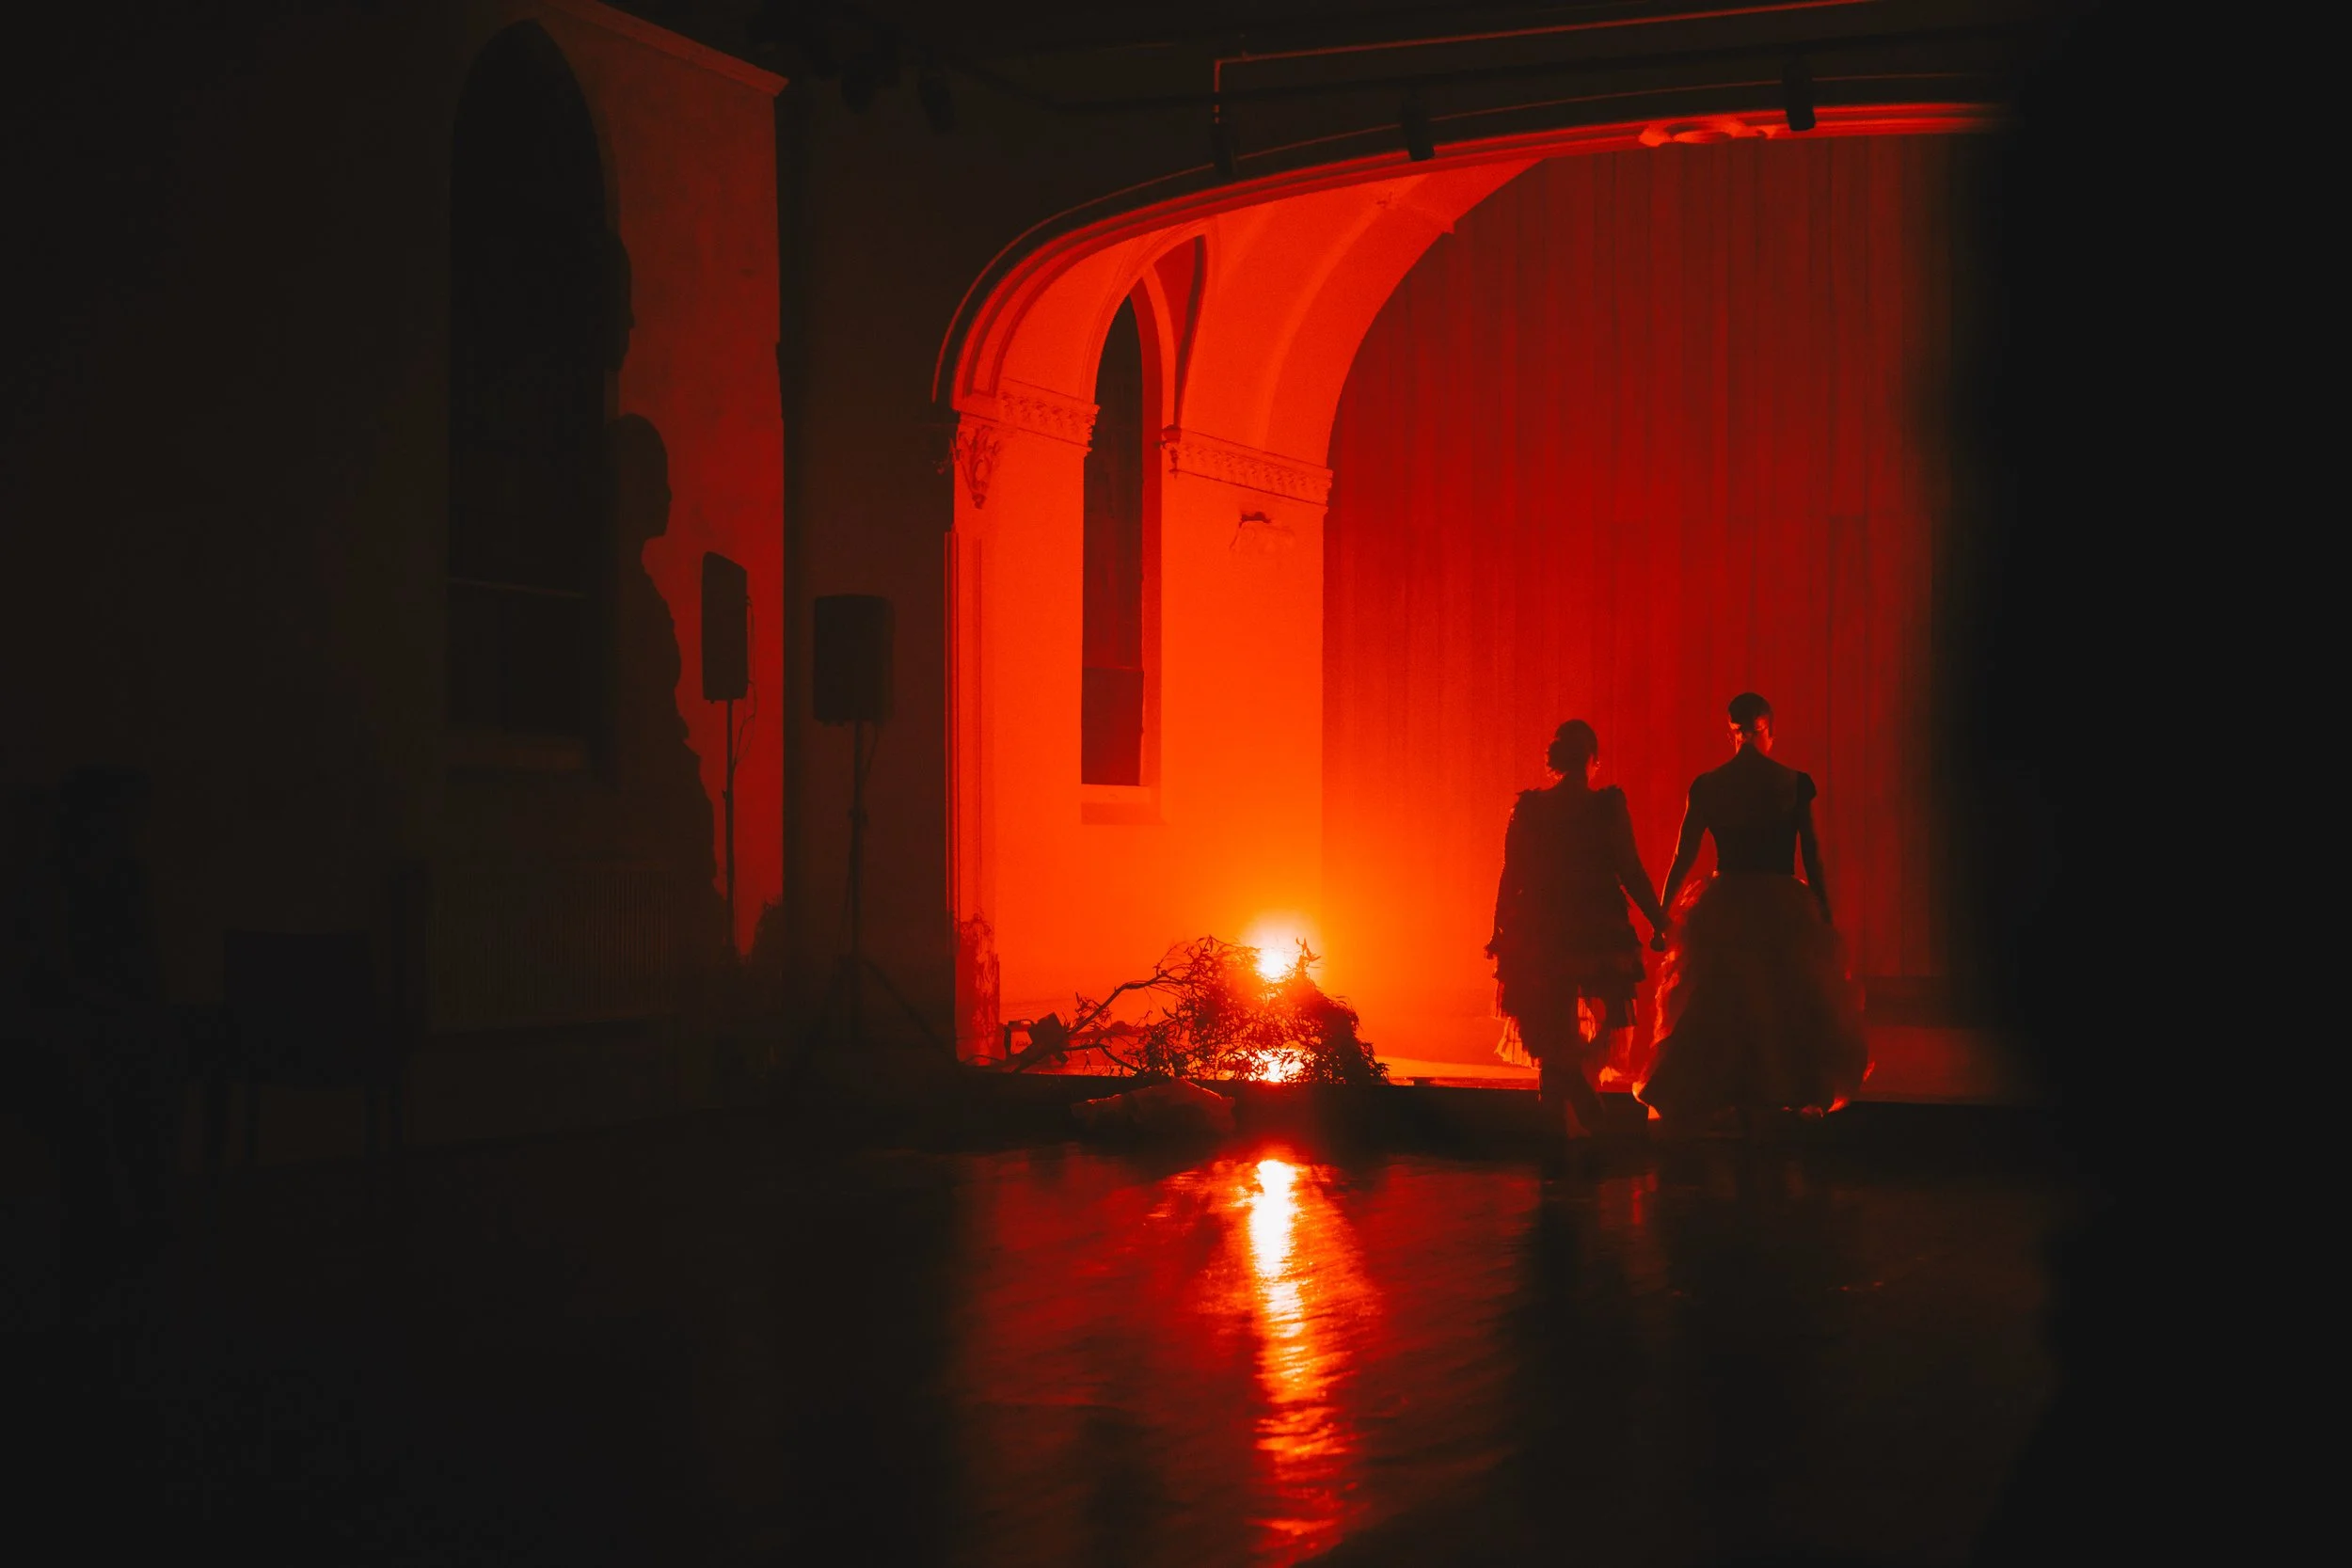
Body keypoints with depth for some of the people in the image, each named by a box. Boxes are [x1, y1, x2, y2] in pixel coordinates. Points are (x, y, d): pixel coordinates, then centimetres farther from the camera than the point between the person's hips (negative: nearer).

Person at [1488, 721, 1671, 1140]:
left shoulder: (1529, 808, 0)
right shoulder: (1607, 806, -7)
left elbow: (1511, 877, 2)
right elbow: (1630, 871, -7)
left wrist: (1501, 932, 12)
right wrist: (1659, 924, 1)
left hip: (1542, 938, 2)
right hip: (1599, 938, -2)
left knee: (1554, 1046, 8)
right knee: (1593, 1045, 14)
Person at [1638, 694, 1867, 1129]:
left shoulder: (1706, 786, -2)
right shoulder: (1795, 784, -6)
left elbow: (1683, 856, 0)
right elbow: (1812, 859, -4)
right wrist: (1825, 916, 4)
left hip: (1723, 913, 1)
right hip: (1783, 911, -1)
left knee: (1720, 1015, 12)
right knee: (1790, 1012, 14)